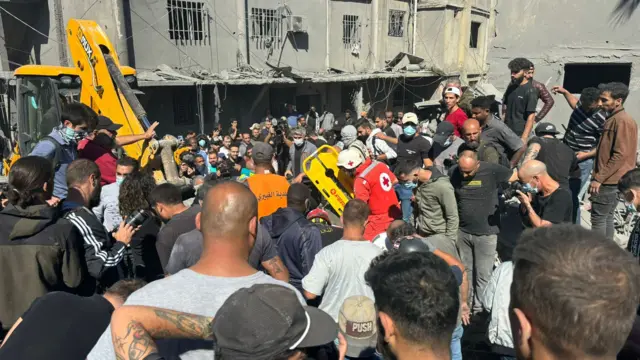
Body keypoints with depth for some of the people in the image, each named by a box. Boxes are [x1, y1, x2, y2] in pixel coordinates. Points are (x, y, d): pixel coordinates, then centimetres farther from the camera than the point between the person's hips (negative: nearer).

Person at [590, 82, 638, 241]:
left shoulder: (622, 121, -16)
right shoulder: (613, 119, 15)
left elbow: (620, 155, -21)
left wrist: (599, 178, -20)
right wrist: (598, 176, 20)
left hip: (609, 181, -10)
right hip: (608, 180, 10)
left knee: (598, 219, -5)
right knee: (607, 218, 14)